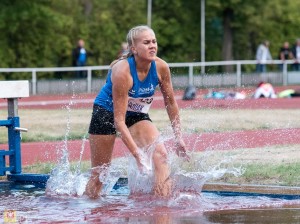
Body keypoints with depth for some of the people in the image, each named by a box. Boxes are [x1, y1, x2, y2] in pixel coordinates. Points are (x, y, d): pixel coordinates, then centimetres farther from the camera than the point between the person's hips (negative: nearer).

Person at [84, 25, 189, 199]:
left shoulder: (161, 67, -19)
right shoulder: (122, 71, -34)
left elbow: (171, 104, -1)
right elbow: (119, 120, -33)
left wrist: (179, 138, -1)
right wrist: (136, 153, -36)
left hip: (137, 115, 4)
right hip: (106, 112, -4)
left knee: (160, 154, -21)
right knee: (99, 172, 4)